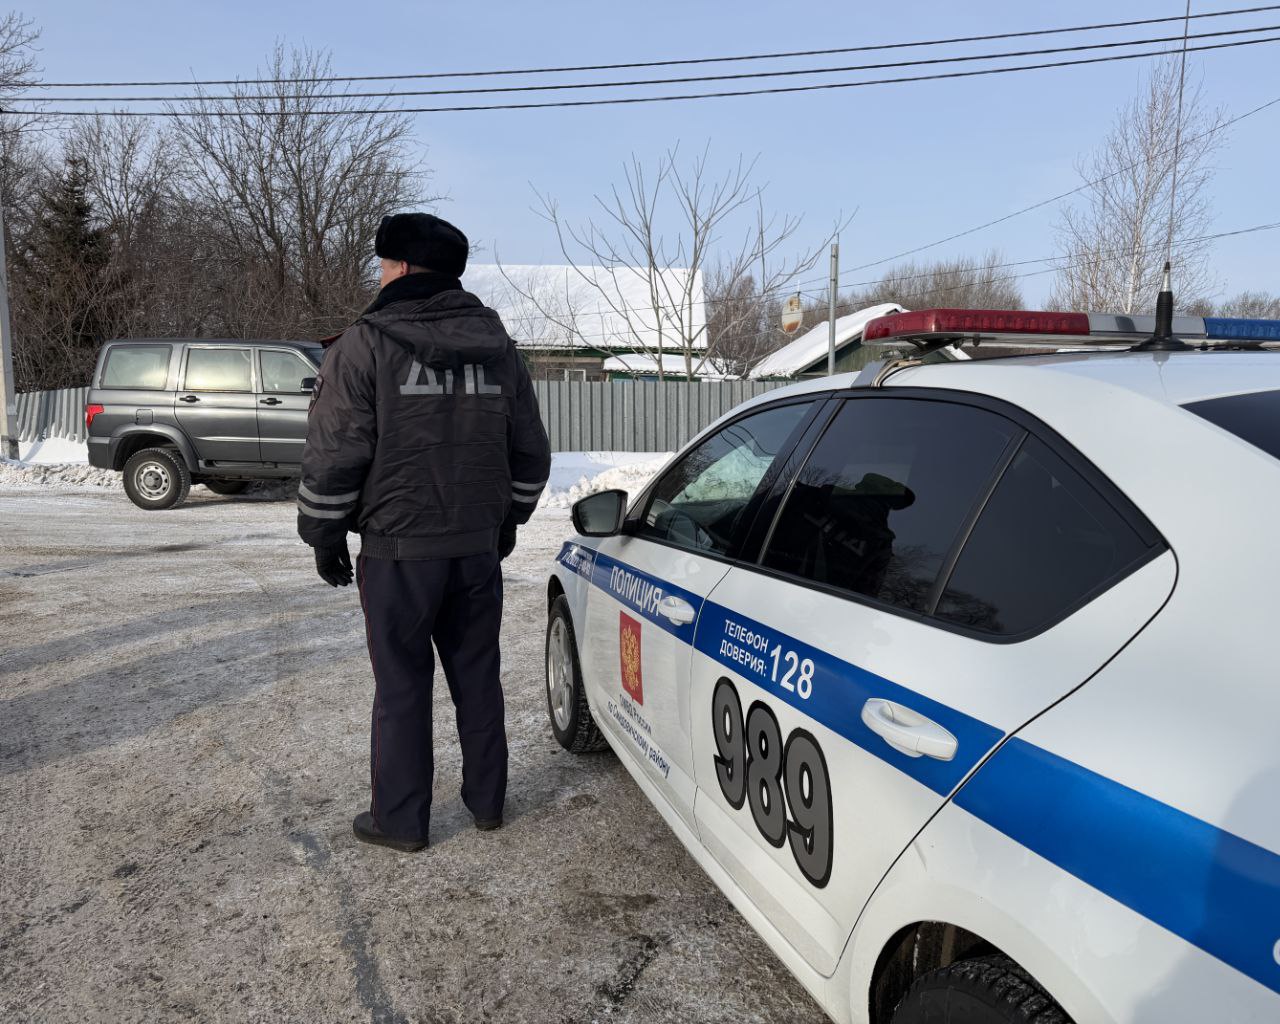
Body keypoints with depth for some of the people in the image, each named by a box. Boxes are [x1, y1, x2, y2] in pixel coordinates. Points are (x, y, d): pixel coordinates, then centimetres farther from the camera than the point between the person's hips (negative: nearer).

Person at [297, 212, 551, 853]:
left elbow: (334, 456, -12)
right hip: (480, 548, 5)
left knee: (402, 686, 6)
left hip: (399, 549, -5)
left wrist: (325, 536, 1)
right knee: (478, 676, 15)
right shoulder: (497, 348, 8)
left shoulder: (367, 344, -10)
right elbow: (531, 454, 13)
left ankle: (400, 819, 18)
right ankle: (487, 801, 28)